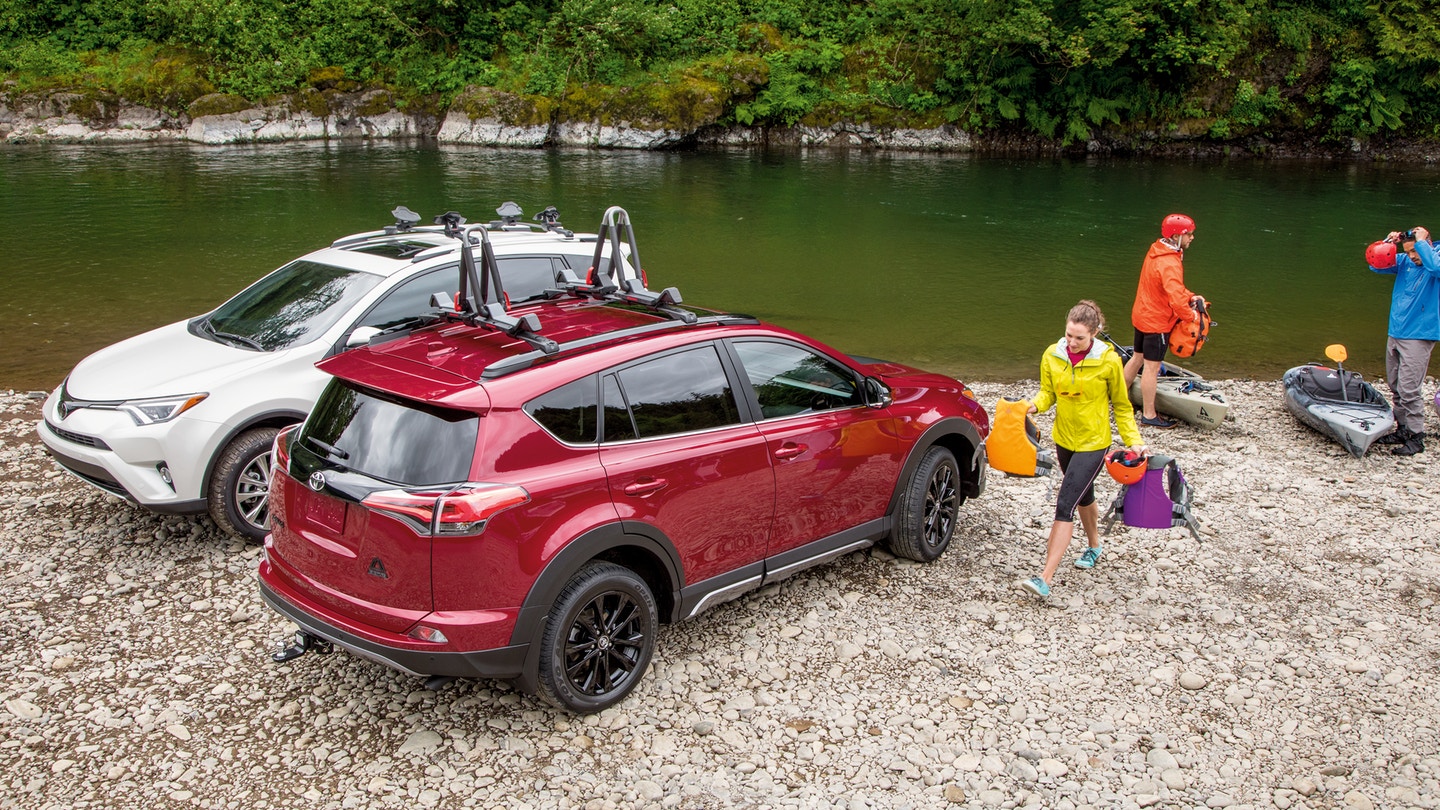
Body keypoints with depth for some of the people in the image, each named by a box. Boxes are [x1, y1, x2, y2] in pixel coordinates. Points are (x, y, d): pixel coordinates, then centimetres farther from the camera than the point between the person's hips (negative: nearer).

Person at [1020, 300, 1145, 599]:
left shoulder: (1109, 361, -15)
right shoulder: (1052, 356, -7)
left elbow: (1121, 406, -3)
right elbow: (1048, 394, 2)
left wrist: (1134, 441, -9)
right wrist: (1033, 405, -20)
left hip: (1093, 442, -5)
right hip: (1064, 438, 5)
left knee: (1065, 506, -14)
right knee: (1083, 495, 26)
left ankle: (1045, 579, -15)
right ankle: (1094, 546, 52)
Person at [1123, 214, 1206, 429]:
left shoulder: (1156, 250, 4)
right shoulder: (1169, 264, -26)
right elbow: (1176, 300, -33)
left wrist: (1190, 297, 3)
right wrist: (1191, 316, -17)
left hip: (1142, 315, 9)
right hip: (1157, 322, -9)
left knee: (1138, 358, 22)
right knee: (1152, 367, 0)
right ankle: (1149, 416, 10)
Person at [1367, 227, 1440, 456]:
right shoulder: (1405, 262, 7)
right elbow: (1376, 265, 9)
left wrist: (1421, 241, -21)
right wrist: (1388, 243, -5)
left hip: (1418, 337, -7)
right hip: (1395, 333, 7)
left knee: (1408, 389, -8)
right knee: (1396, 387, 13)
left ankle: (1416, 438, 1)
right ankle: (1403, 430, 24)